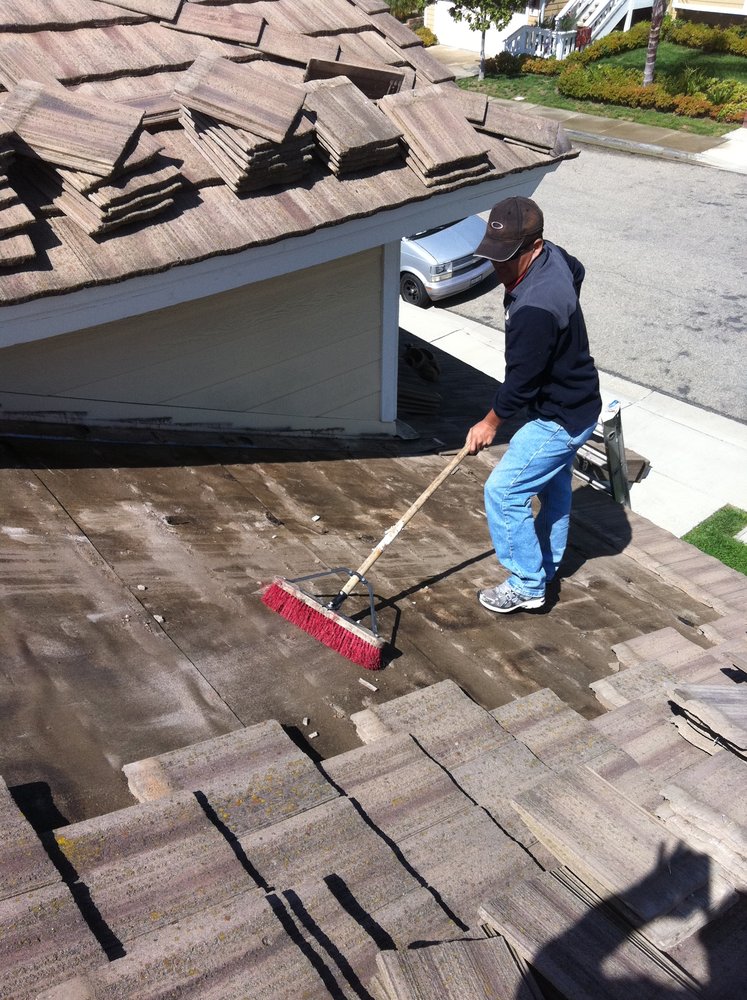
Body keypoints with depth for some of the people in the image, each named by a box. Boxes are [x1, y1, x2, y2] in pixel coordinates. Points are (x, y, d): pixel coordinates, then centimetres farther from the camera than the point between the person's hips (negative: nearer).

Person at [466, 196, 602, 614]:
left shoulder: (536, 309, -36)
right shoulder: (552, 255, -8)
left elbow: (521, 382, -25)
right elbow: (578, 271, 19)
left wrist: (491, 423, -8)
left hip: (559, 419, -10)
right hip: (575, 403, 10)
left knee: (503, 491, -3)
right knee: (554, 487, 24)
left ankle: (527, 586, 12)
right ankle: (547, 566, 45)